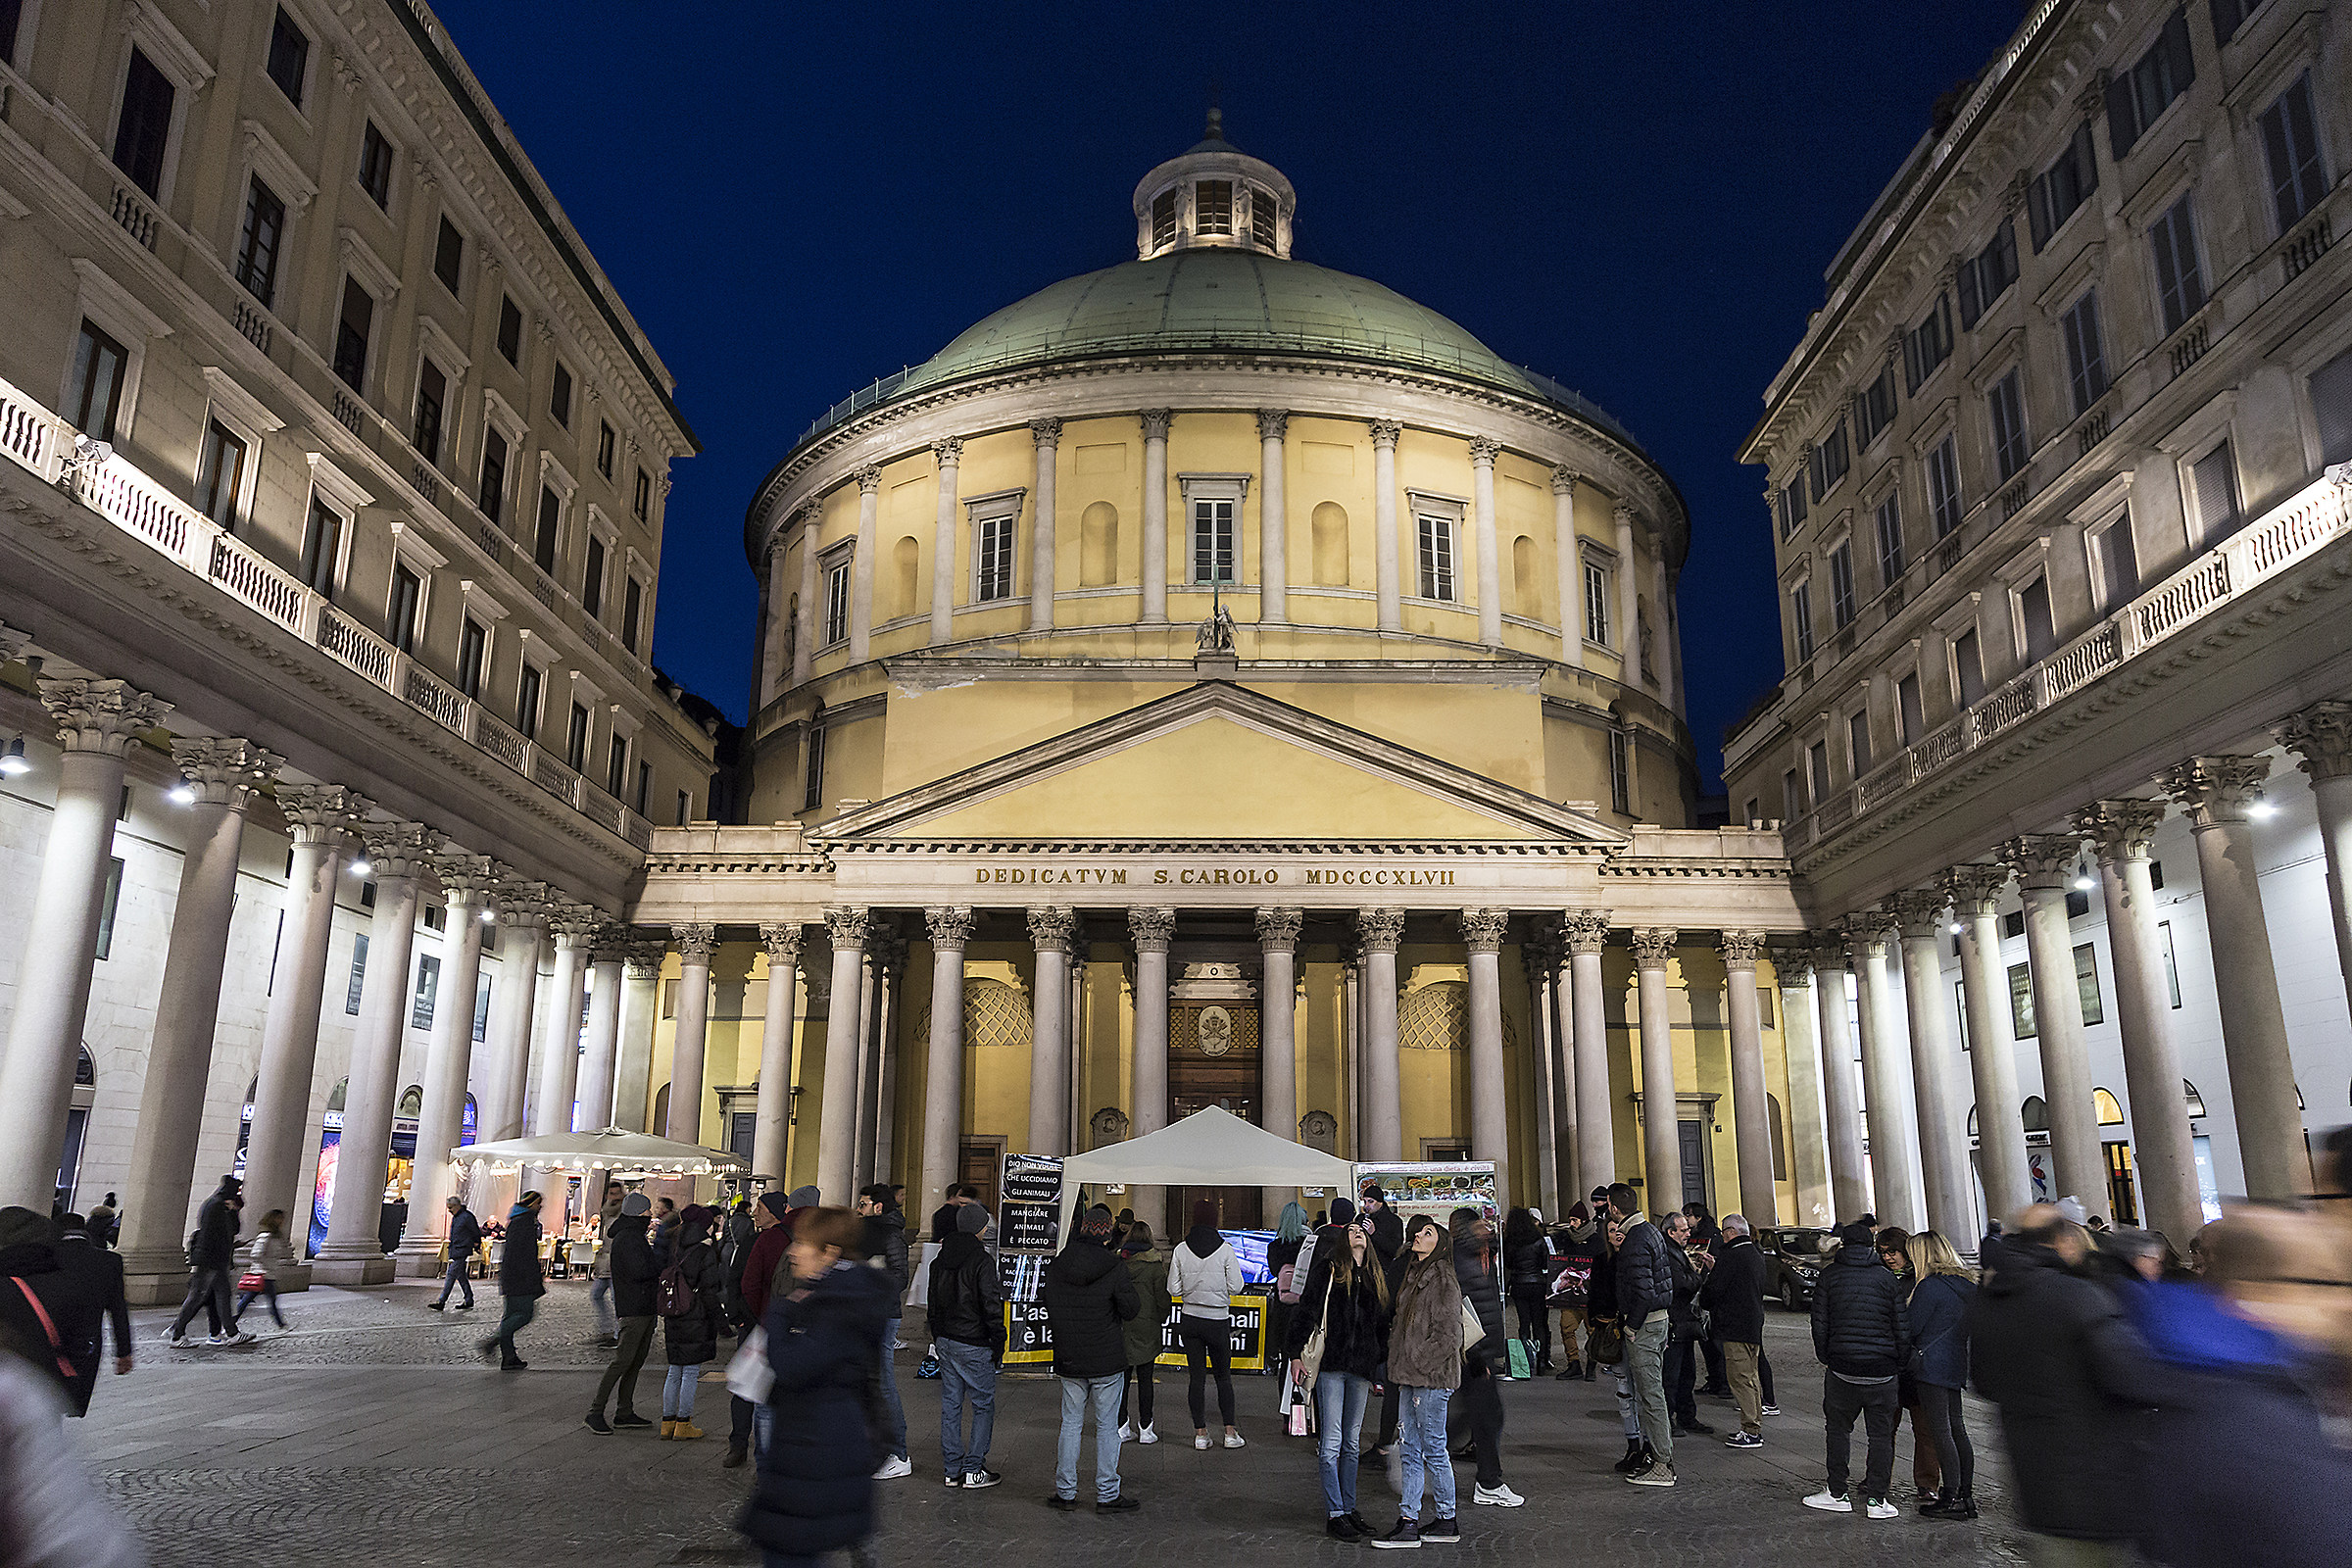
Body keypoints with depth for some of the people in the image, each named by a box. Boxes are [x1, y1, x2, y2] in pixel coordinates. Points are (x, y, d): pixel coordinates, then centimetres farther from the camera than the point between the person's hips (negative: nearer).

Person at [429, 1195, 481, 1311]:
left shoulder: (467, 1217, -15)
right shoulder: (455, 1217, 13)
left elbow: (477, 1233, -9)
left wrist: (477, 1247, -1)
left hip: (461, 1252, -9)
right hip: (455, 1251, 9)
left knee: (451, 1275, -8)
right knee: (461, 1275, 8)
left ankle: (441, 1302, -4)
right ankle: (469, 1301, 12)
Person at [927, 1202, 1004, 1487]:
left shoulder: (941, 1259, 8)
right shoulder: (982, 1261, -16)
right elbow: (991, 1306, -16)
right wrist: (998, 1345, -7)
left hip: (945, 1341, 7)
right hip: (973, 1345, -7)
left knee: (951, 1405, 12)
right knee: (984, 1405, 4)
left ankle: (952, 1469, 17)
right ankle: (973, 1470, 4)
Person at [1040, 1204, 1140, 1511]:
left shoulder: (1056, 1265, 1)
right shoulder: (1113, 1267, -14)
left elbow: (1048, 1306, 10)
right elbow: (1130, 1310, -11)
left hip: (1068, 1359, 4)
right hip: (1107, 1359, -4)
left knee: (1071, 1424, 14)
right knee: (1107, 1427, 6)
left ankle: (1065, 1491, 18)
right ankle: (1107, 1494, 11)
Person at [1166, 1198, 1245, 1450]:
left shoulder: (1181, 1250, -6)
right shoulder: (1225, 1250, -11)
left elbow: (1173, 1289, -3)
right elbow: (1235, 1286, -9)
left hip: (1190, 1320, 2)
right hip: (1218, 1320, -2)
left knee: (1197, 1376, 8)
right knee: (1224, 1375, 11)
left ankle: (1200, 1433, 11)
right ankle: (1229, 1432, 12)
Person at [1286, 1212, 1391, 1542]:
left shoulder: (1377, 1278, 16)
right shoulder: (1328, 1269, 0)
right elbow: (1306, 1311, -4)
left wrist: (1383, 1365, 17)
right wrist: (1296, 1354, -11)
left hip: (1362, 1366, 5)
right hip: (1331, 1365, -5)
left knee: (1352, 1442, 12)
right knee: (1332, 1441, -4)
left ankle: (1349, 1508, 19)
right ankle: (1334, 1514, 0)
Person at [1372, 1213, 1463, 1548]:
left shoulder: (1443, 1278, -11)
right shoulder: (1411, 1273, 15)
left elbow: (1448, 1333, -16)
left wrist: (1419, 1362, -15)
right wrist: (1399, 1361, 13)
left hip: (1432, 1375, -9)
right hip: (1410, 1376, 9)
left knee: (1433, 1449, 0)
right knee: (1409, 1450, 9)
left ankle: (1447, 1521, 12)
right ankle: (1408, 1522, 13)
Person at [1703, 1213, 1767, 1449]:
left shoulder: (1730, 1256, -16)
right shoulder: (1756, 1254, 13)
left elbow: (1714, 1288, -16)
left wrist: (1703, 1302, 7)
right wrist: (1714, 1267, 23)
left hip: (1736, 1328, -10)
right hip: (1754, 1324, 10)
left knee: (1739, 1378, -5)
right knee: (1750, 1377, 15)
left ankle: (1751, 1432, -4)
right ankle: (1754, 1427, 21)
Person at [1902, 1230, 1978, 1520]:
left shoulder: (1930, 1286, -16)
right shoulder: (1966, 1284, 10)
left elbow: (1910, 1327, -13)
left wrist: (1900, 1304, 4)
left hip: (1932, 1364, -9)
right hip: (1957, 1364, 9)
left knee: (1940, 1432, -3)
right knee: (1957, 1429, 13)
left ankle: (1951, 1498, 0)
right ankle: (1966, 1496, 17)